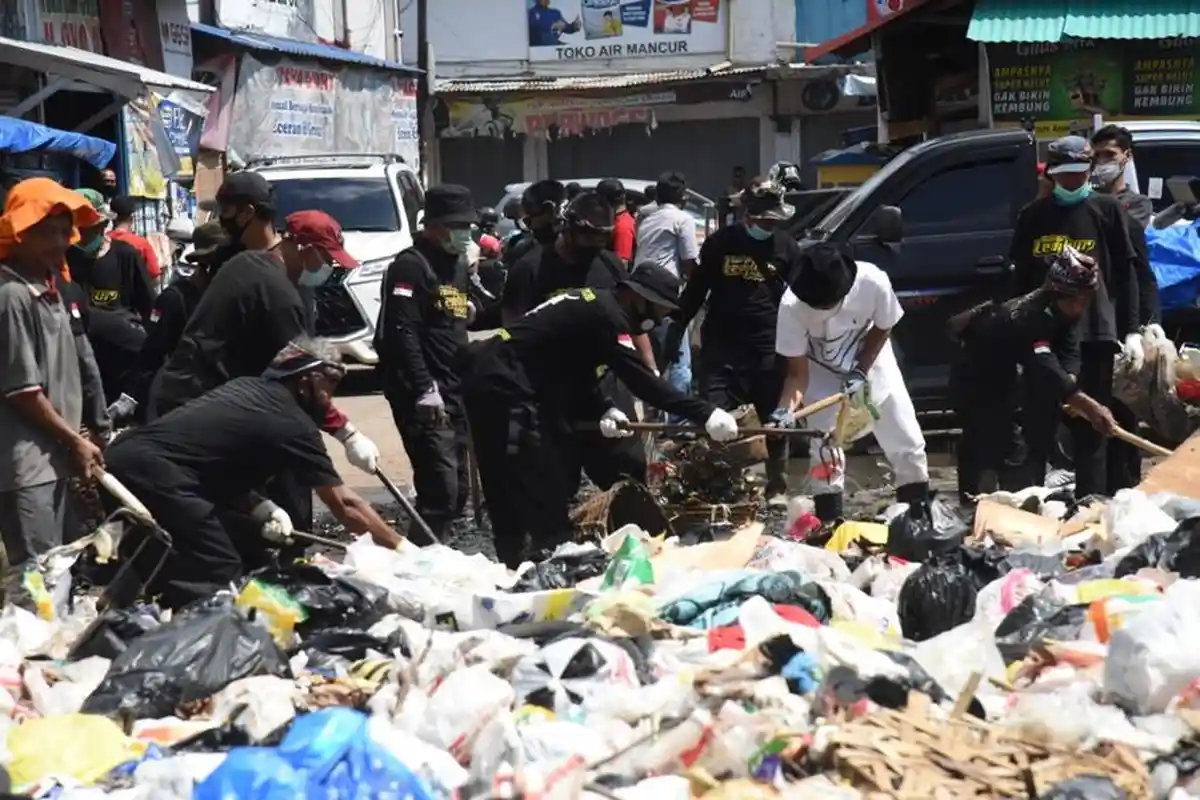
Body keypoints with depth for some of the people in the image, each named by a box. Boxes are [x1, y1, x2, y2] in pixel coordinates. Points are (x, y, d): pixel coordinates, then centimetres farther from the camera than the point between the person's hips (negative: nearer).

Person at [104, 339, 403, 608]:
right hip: (153, 471, -10)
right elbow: (344, 504, 1)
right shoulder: (293, 424, -1)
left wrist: (262, 509, 11)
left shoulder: (247, 387, 21)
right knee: (218, 583, -8)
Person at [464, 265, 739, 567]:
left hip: (491, 380, 10)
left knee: (508, 493, 14)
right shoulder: (606, 316, -15)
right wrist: (705, 414, -23)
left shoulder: (592, 304, 15)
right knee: (541, 495, -7)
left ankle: (514, 568, 20)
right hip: (503, 387, -10)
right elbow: (641, 380, -22)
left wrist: (603, 410, 2)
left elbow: (577, 369, 19)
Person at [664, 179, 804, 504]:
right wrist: (677, 327, 8)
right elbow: (696, 289, 11)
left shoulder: (787, 247, 5)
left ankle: (778, 488, 15)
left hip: (769, 347, 0)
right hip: (723, 346, 0)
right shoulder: (719, 243, 4)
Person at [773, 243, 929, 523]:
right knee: (824, 451, -10)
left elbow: (882, 328, -11)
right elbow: (797, 372, -24)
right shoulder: (791, 305, -34)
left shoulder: (873, 282, -34)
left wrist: (861, 372, -18)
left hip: (870, 358, 1)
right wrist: (787, 408, -41)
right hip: (822, 371, -1)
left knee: (908, 445, 1)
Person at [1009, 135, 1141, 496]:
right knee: (1038, 423, 8)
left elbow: (1126, 274, 3)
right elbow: (1020, 278, 15)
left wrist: (1131, 330, -3)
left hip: (1094, 332, -2)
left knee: (1091, 426, 2)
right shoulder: (1033, 215, 11)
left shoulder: (1107, 210, 5)